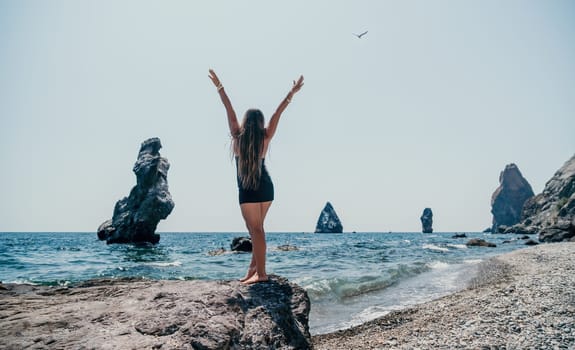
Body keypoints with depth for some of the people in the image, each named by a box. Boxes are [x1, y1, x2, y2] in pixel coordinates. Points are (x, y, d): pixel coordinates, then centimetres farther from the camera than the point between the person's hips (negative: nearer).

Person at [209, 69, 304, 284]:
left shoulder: (237, 136, -3)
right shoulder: (265, 137, 2)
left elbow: (229, 109, 2)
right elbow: (277, 113, 4)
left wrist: (219, 86, 8)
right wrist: (292, 93, 7)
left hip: (248, 190, -4)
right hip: (266, 187, 4)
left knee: (255, 229, -3)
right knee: (257, 228, 14)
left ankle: (260, 273, -4)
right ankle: (254, 267, 19)